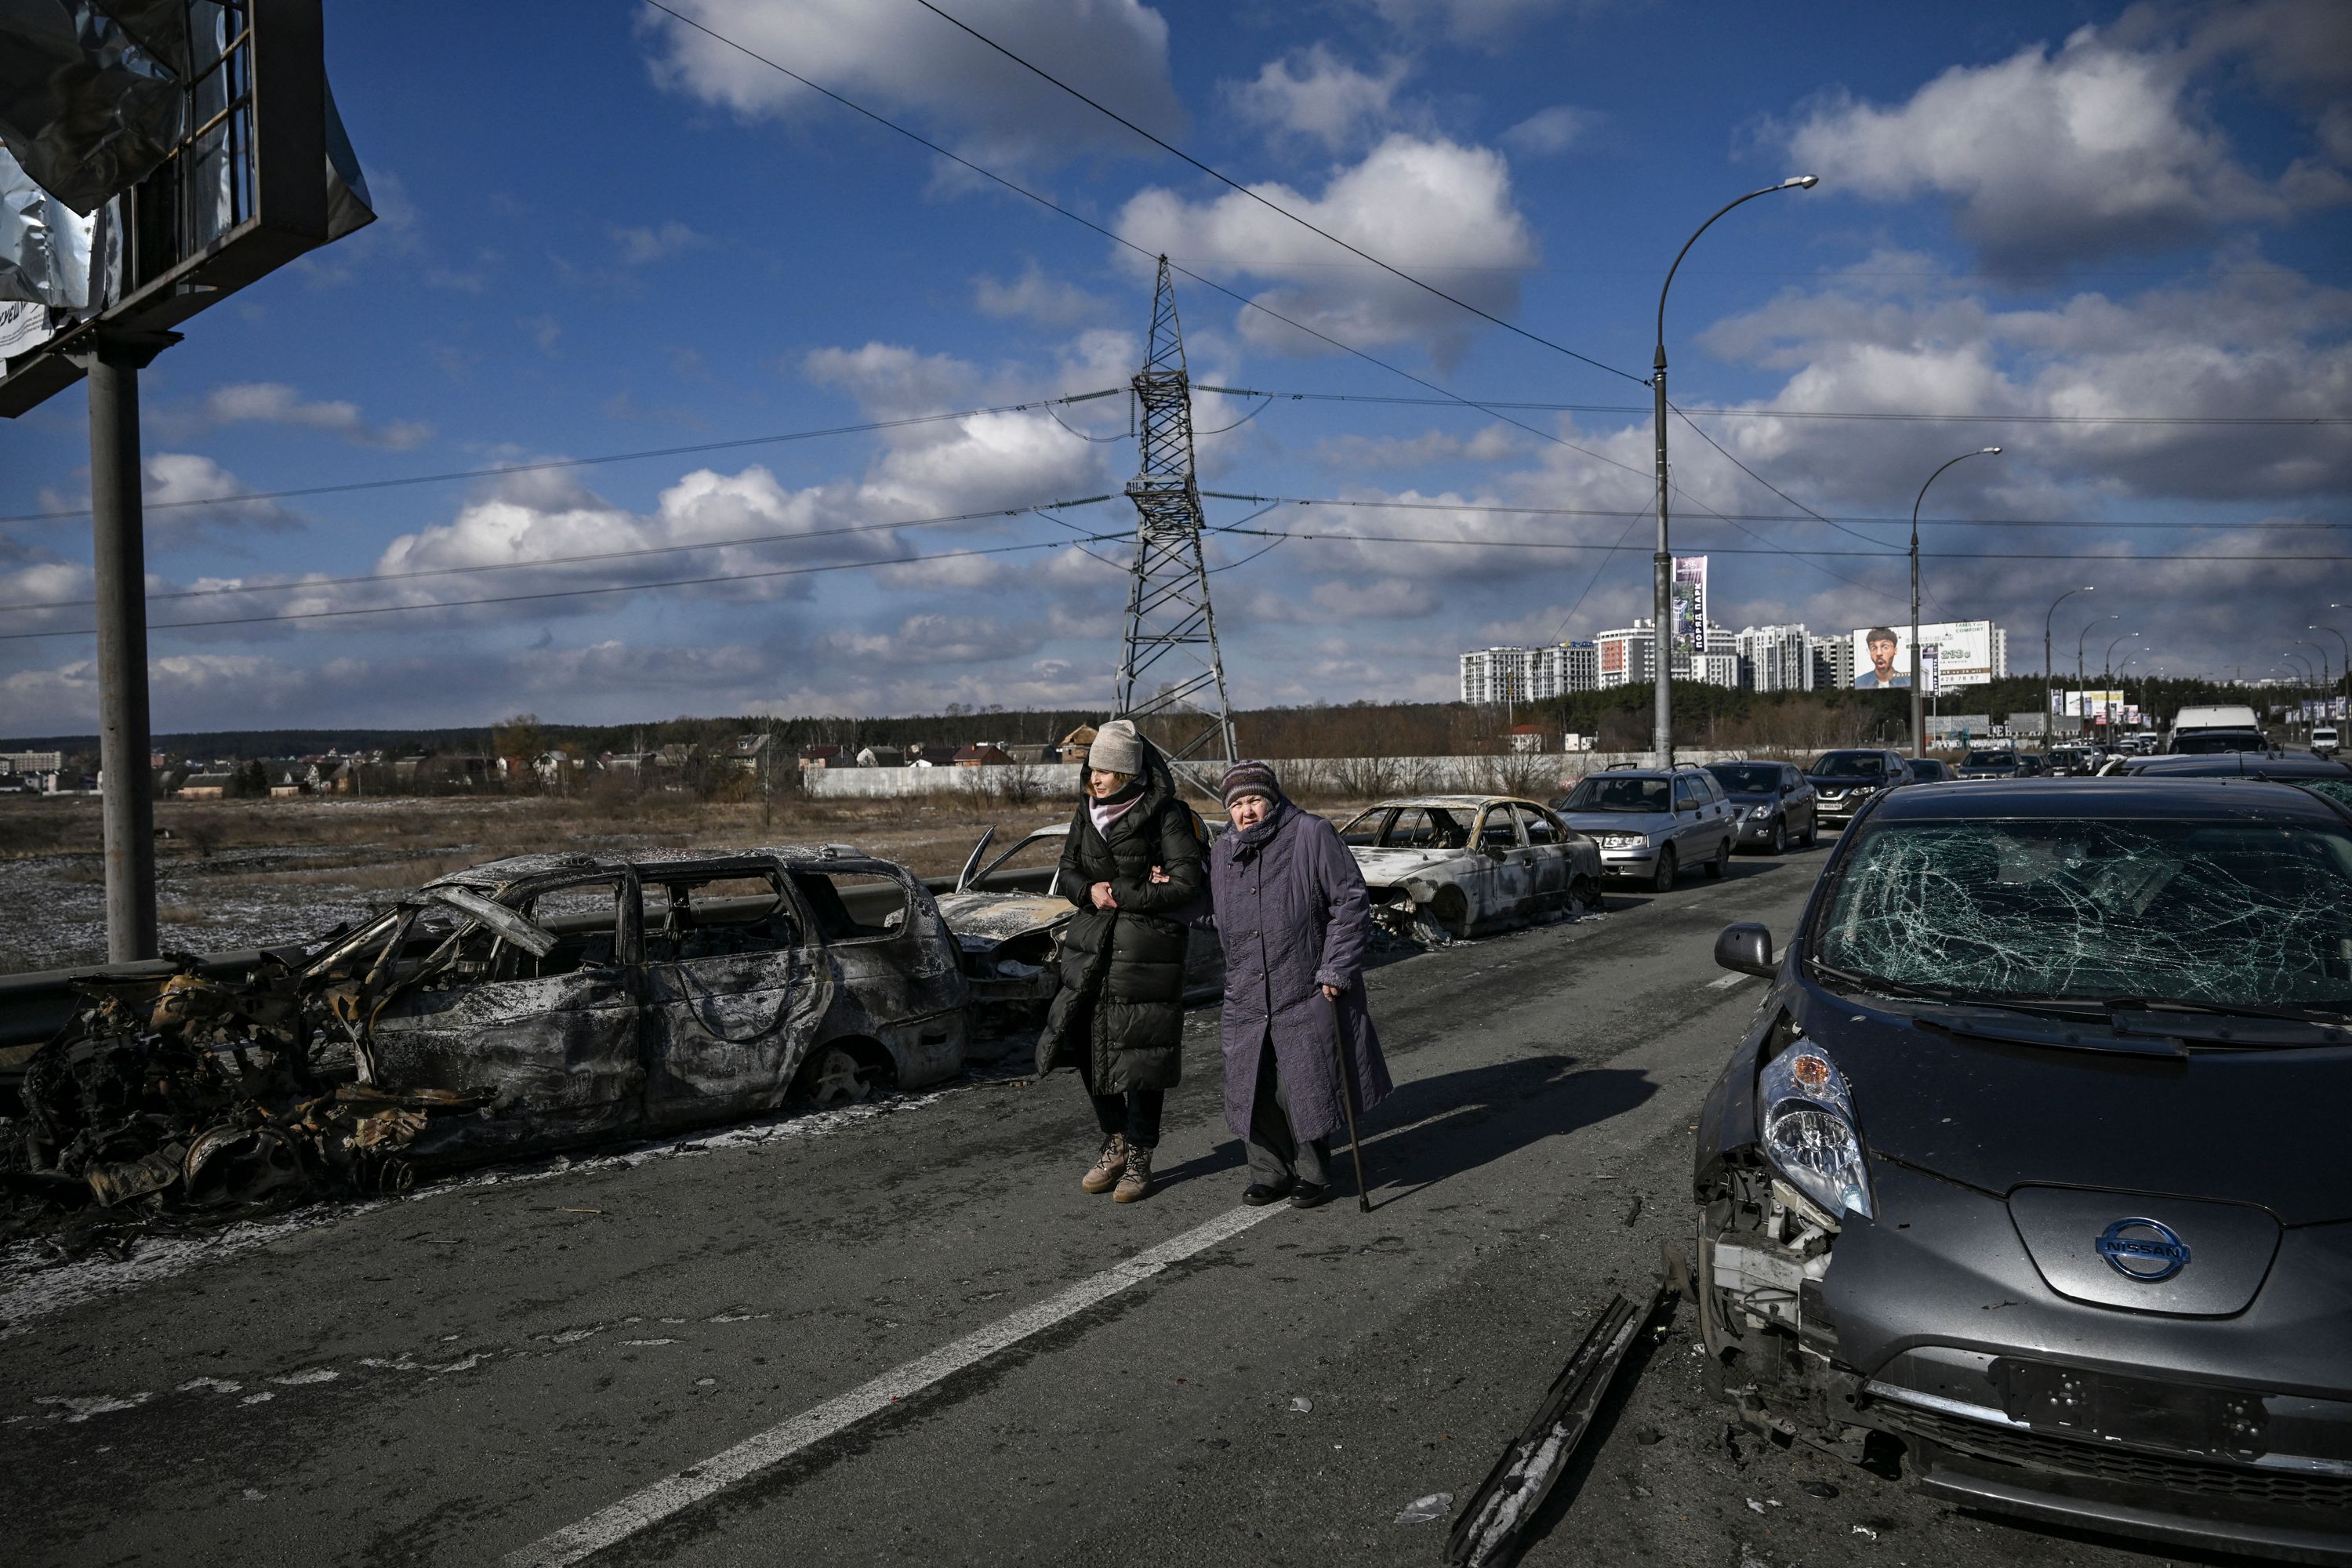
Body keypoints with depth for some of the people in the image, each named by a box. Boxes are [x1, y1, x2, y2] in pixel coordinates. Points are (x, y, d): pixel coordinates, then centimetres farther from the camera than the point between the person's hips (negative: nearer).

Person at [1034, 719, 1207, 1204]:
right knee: (1088, 1044, 5)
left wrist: (1119, 895, -13)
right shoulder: (1087, 813, 7)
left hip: (1147, 950, -5)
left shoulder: (1167, 817, -10)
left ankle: (1139, 1158, 17)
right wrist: (1090, 891, -9)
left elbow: (1185, 886, -15)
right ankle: (1114, 1141, 26)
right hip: (1092, 945, 5)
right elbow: (1068, 872, 15)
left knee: (1141, 1052, 0)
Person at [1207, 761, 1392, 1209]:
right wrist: (1237, 978, 16)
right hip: (1247, 1000, 5)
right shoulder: (1222, 853, 9)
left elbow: (1352, 902, -9)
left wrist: (1334, 969, -12)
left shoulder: (1311, 835, -9)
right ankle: (1270, 1172, 23)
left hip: (1307, 994, -5)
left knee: (1304, 1087, 0)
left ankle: (1314, 1174, 19)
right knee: (1255, 1089, 7)